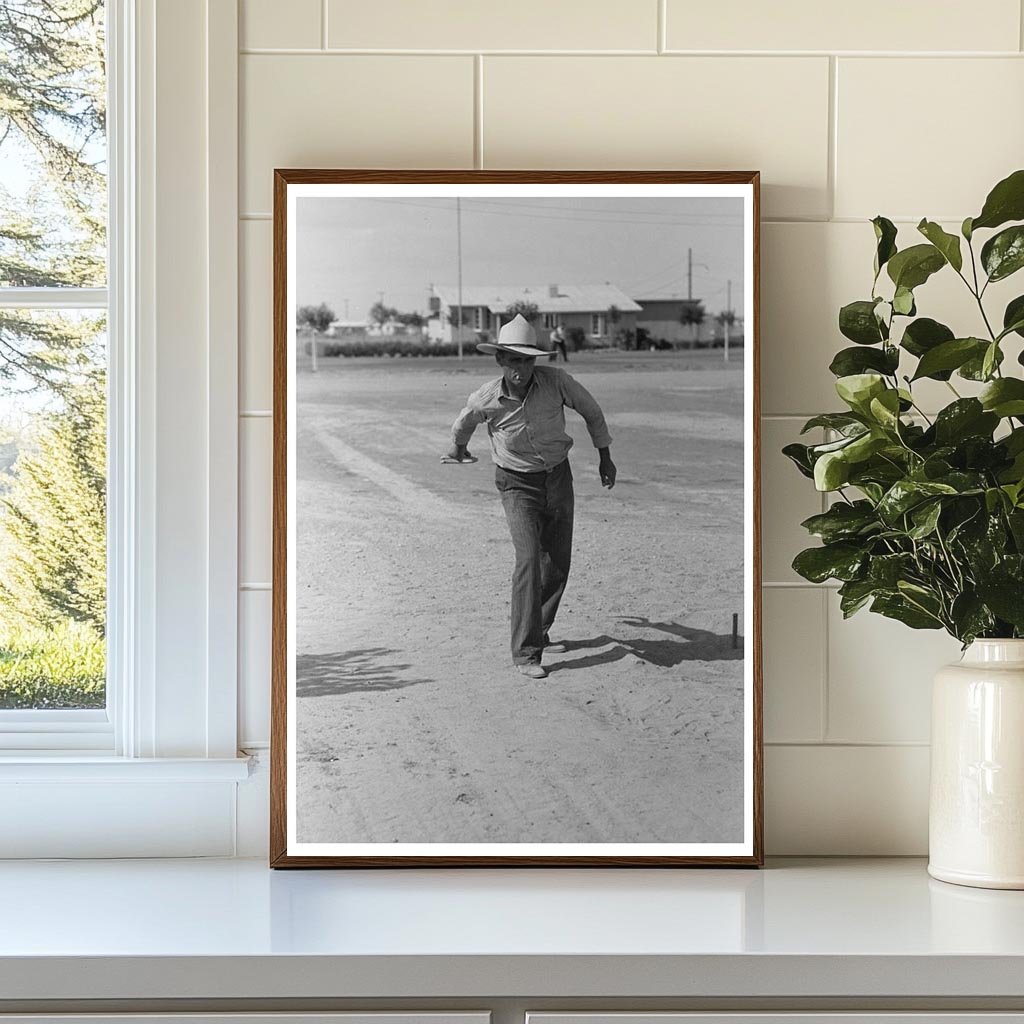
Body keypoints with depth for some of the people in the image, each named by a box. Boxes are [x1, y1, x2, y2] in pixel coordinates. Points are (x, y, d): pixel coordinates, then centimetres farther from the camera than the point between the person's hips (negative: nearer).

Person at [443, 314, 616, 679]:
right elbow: (463, 424, 5)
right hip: (517, 486, -3)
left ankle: (539, 631, 33)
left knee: (558, 564, 11)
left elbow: (590, 409, 1)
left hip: (558, 478, 3)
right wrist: (458, 448, 26)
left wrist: (605, 456, 8)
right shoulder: (486, 399, -20)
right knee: (529, 560, -20)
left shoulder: (555, 381, -19)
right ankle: (525, 652, -19)